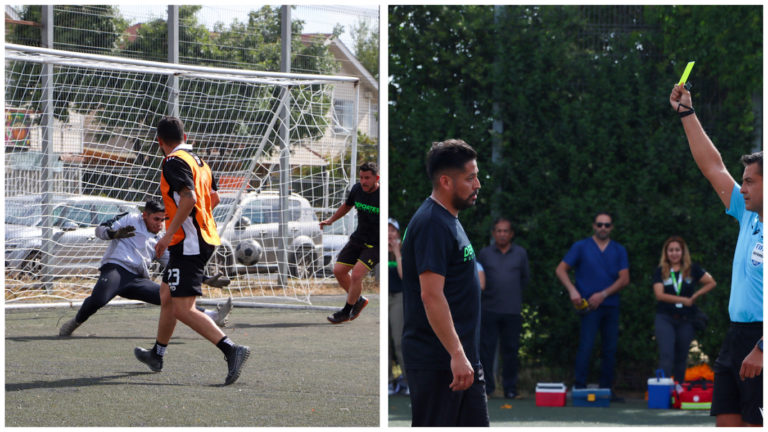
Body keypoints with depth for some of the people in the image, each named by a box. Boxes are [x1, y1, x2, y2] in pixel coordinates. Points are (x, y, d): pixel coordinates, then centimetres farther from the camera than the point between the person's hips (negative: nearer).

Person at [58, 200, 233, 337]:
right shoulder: (130, 219, 14)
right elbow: (100, 230, 6)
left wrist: (207, 281, 21)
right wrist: (115, 234, -19)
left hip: (138, 281, 5)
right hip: (115, 268, -5)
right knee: (98, 299, -35)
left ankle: (213, 317, -14)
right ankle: (75, 322, -10)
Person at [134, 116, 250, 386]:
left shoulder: (175, 162, -13)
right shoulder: (198, 161, 15)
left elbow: (189, 198, -25)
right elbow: (213, 199, 22)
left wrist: (169, 234, -23)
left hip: (188, 243, -10)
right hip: (205, 238, 10)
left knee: (183, 309, -15)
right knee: (167, 296, 23)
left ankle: (231, 350, -27)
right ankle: (157, 354, 38)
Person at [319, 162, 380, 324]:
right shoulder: (357, 189, -3)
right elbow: (347, 206, 20)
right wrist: (331, 220, 10)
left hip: (376, 244, -7)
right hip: (358, 238, 7)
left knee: (356, 274, -19)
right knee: (338, 271, 2)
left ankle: (346, 311, 0)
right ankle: (358, 300, 26)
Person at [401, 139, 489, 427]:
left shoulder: (447, 220, 16)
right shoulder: (433, 225, -16)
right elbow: (431, 296, -24)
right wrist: (457, 355, -26)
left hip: (461, 358, 10)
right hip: (436, 362, -10)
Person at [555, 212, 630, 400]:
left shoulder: (619, 250, 11)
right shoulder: (581, 247, 5)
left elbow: (624, 279, 4)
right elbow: (561, 270, 3)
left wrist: (603, 294, -8)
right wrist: (572, 290, -12)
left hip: (611, 305, 4)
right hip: (589, 306, -4)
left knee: (610, 349, 5)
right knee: (586, 346, -11)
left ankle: (606, 390, 12)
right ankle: (579, 388, -8)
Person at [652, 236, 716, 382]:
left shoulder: (692, 269, 7)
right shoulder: (660, 271, 3)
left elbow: (711, 283, 9)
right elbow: (659, 294, -9)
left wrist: (695, 296, -2)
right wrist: (683, 300, -14)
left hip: (686, 320, 2)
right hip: (665, 319, -2)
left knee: (681, 358, 9)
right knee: (666, 356, -13)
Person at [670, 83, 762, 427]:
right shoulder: (748, 217, 13)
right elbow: (712, 166, 18)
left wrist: (761, 349, -24)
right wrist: (687, 113, 18)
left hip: (759, 339, -9)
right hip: (735, 335, 9)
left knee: (755, 425, -7)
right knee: (727, 424, 7)